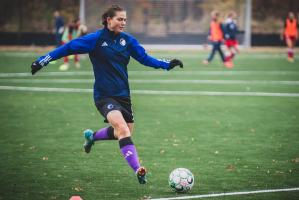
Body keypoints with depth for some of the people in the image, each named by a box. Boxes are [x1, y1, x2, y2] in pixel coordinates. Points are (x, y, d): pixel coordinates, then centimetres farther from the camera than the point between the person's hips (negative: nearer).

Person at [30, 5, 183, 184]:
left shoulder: (127, 40, 3)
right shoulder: (96, 39, -10)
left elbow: (145, 58, 8)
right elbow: (68, 48, -8)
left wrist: (167, 64, -4)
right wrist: (43, 61, -9)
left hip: (123, 95, 6)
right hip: (104, 95, -6)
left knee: (125, 132, 15)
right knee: (123, 130, -25)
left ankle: (92, 136, 42)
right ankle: (138, 170, -30)